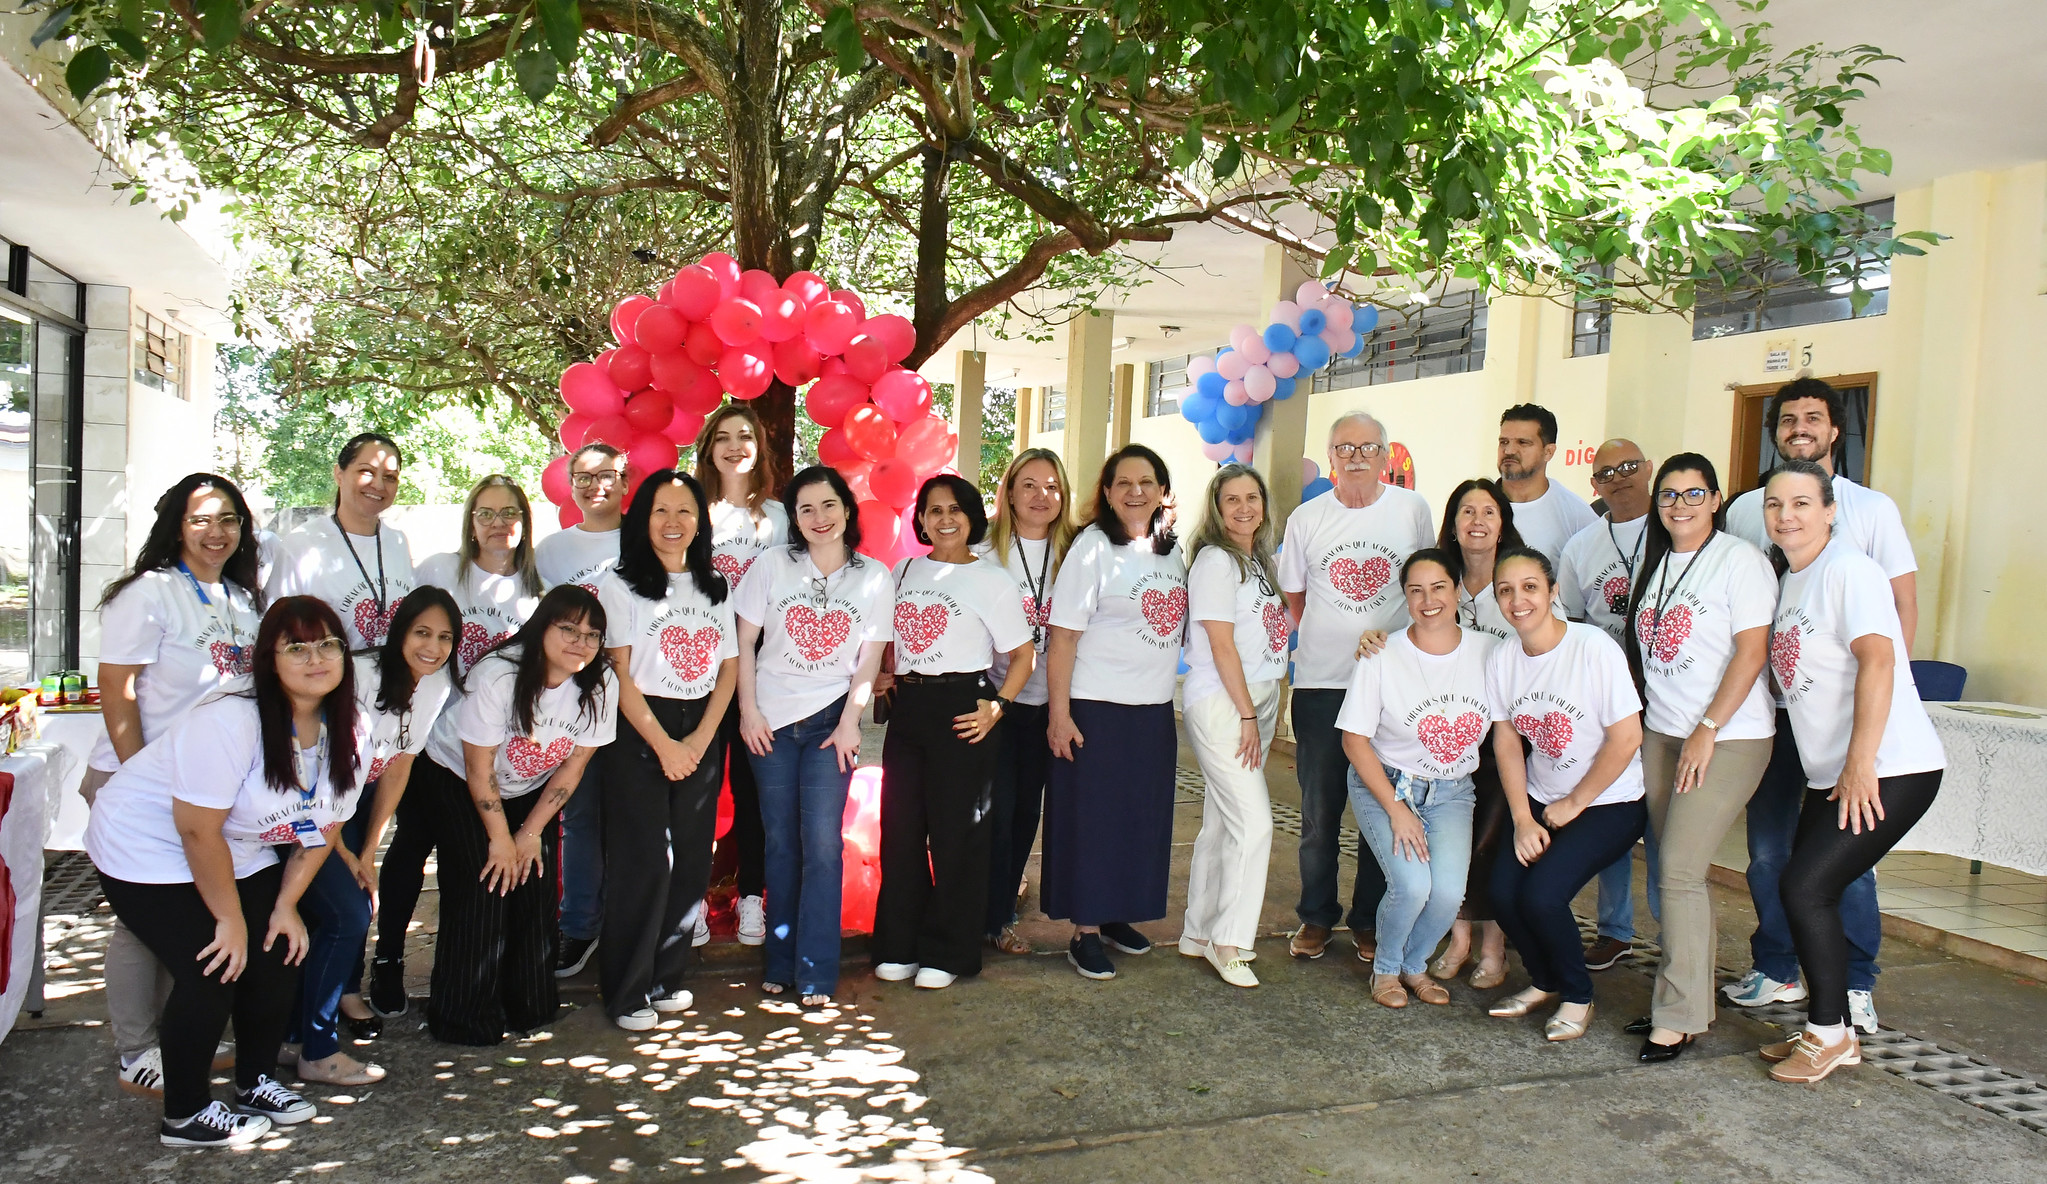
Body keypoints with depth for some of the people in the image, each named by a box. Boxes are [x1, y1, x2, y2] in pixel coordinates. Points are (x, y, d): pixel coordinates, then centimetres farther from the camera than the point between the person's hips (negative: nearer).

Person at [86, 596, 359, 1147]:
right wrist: (230, 918, -19)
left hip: (241, 855, 7)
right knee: (213, 973, -13)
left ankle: (256, 1083, 23)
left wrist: (285, 905, -2)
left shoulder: (339, 731, -8)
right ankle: (184, 1116, 7)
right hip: (150, 850, -7)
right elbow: (199, 832, -29)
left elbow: (320, 826, 2)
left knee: (277, 958, 0)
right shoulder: (230, 722, -32)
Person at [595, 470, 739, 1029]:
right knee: (643, 861, -6)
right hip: (638, 732, -4)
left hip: (701, 734, 4)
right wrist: (664, 744, -11)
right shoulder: (620, 585, -1)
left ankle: (666, 976, 19)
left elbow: (729, 667, 8)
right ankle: (628, 992, 6)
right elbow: (618, 674, -7)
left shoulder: (715, 587, 12)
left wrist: (700, 739, -4)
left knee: (691, 859, 3)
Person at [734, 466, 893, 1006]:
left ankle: (816, 973, 3)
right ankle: (779, 963, 19)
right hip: (771, 719, 1)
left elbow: (869, 658, 2)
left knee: (822, 842, -6)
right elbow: (745, 642, 3)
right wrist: (748, 710, -3)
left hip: (831, 719, -1)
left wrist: (850, 721, -5)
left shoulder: (874, 577, 2)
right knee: (780, 842, 6)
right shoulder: (772, 564, 1)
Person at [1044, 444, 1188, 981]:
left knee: (1143, 818, 12)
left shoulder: (1172, 551, 10)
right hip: (1097, 709, -6)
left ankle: (1116, 915, 28)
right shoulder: (1093, 547, -9)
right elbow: (1063, 636, -13)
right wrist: (1059, 713, -17)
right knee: (1091, 819, 1)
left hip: (1155, 709, 6)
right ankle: (1085, 932, 11)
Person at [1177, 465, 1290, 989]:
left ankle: (1199, 933, 20)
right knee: (1254, 821, -10)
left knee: (1222, 821, 11)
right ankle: (1228, 942, 1)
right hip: (1220, 703, -8)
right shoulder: (1215, 559, -10)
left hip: (1256, 698, 8)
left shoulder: (1258, 559, 15)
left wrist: (1265, 709, 11)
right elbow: (1221, 644, -14)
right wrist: (1247, 715, -14)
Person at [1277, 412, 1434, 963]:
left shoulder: (1412, 509, 1)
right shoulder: (1306, 518, 4)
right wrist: (1334, 639, 10)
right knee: (1319, 809, 5)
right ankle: (1316, 915, 21)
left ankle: (1370, 919, 20)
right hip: (1320, 682, 1)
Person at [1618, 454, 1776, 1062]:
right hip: (1660, 733, 7)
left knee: (1679, 870, -10)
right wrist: (1648, 720, 10)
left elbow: (1752, 651, -13)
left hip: (1728, 738, -7)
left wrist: (1707, 730, -16)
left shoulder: (1739, 559, -7)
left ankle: (1680, 1017, -1)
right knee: (1675, 869, 7)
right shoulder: (1657, 562, 14)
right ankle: (1691, 993, 18)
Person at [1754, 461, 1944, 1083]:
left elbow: (1877, 662, -23)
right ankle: (1828, 1032, 21)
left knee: (1804, 887, -11)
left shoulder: (1848, 569, -13)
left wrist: (1860, 763, -26)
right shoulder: (1791, 578, 14)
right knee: (1807, 891, 7)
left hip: (1889, 772, -8)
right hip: (1831, 774, 8)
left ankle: (1829, 1033, 6)